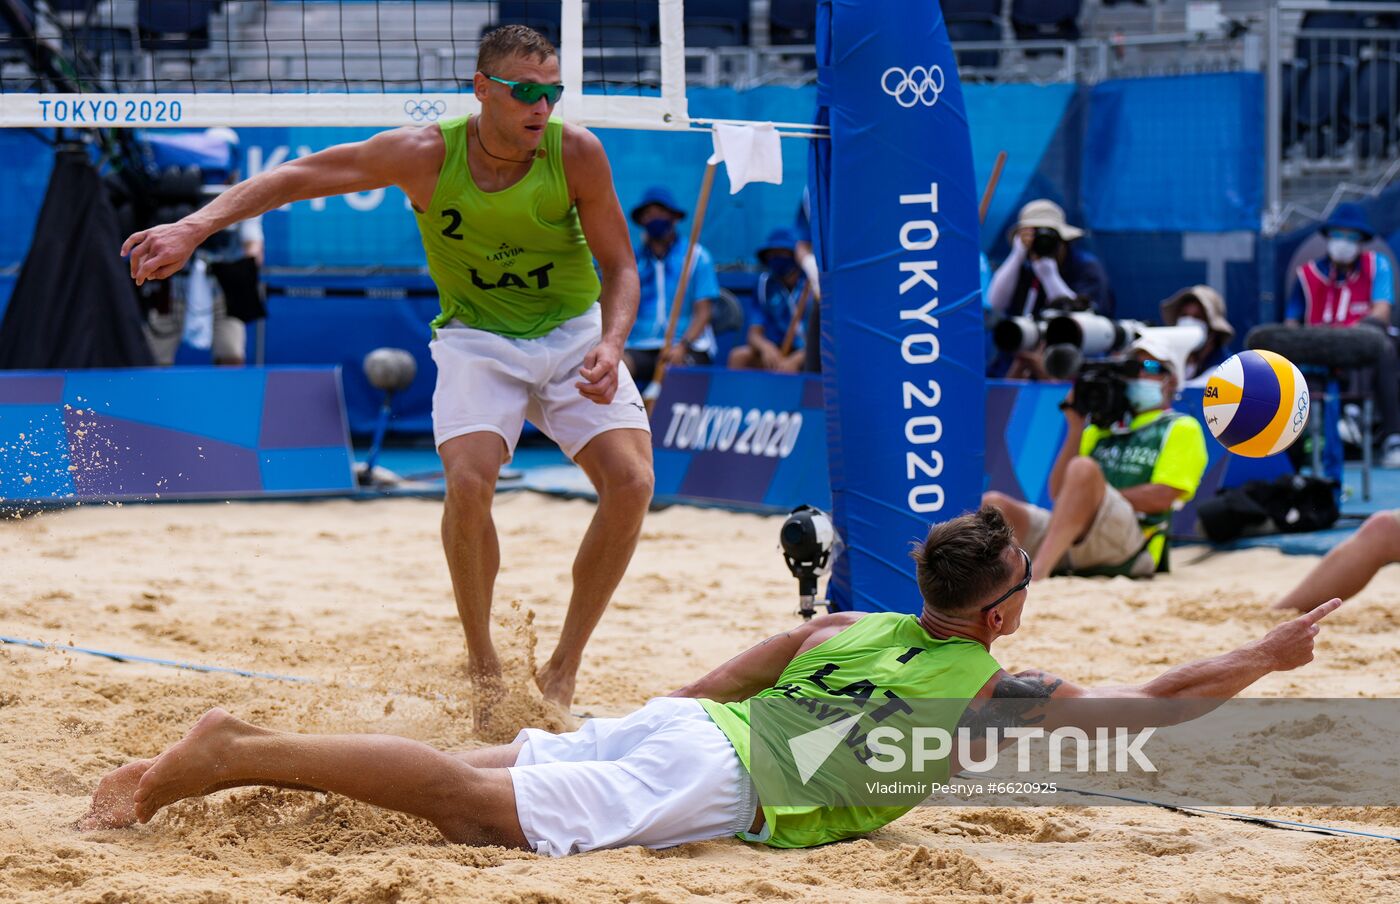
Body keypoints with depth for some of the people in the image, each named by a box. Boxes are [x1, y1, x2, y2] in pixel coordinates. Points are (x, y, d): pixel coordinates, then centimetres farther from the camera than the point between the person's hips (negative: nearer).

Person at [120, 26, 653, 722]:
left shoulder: (576, 153, -16)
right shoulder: (428, 154, -18)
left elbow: (619, 265, -6)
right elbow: (300, 175, -14)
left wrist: (609, 347, -26)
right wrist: (196, 226, -26)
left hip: (573, 332, 1)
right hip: (476, 338, -1)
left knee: (631, 480, -19)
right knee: (468, 481, -27)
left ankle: (562, 671, -6)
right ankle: (482, 666, -7)